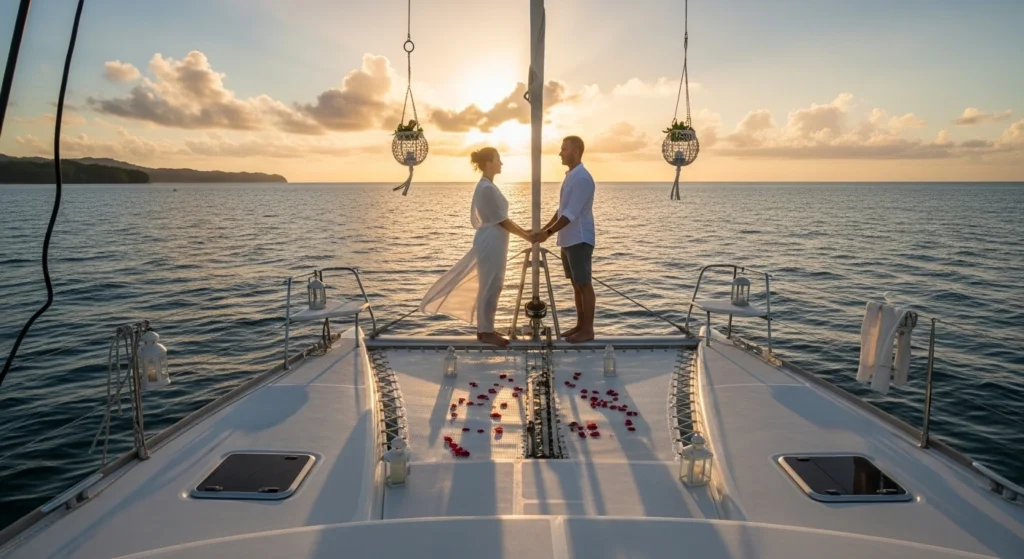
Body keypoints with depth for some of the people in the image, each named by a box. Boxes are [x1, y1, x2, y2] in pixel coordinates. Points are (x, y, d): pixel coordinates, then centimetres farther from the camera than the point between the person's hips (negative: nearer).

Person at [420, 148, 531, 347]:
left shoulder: (486, 186, 15)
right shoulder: (487, 188, -17)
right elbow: (501, 220, -16)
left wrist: (524, 231, 18)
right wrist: (525, 236, -10)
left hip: (491, 242, 10)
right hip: (491, 243, -10)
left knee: (491, 286, 13)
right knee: (490, 286, -4)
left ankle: (485, 329, 20)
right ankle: (486, 332, 4)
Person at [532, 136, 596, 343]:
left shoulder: (582, 178, -17)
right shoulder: (570, 176, 14)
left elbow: (571, 214, -22)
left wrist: (548, 233, -22)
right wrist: (544, 229, 14)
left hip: (580, 240, -10)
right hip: (568, 240, 10)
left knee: (584, 284, -2)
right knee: (576, 284, 14)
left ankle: (588, 329, 5)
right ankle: (580, 325, 22)